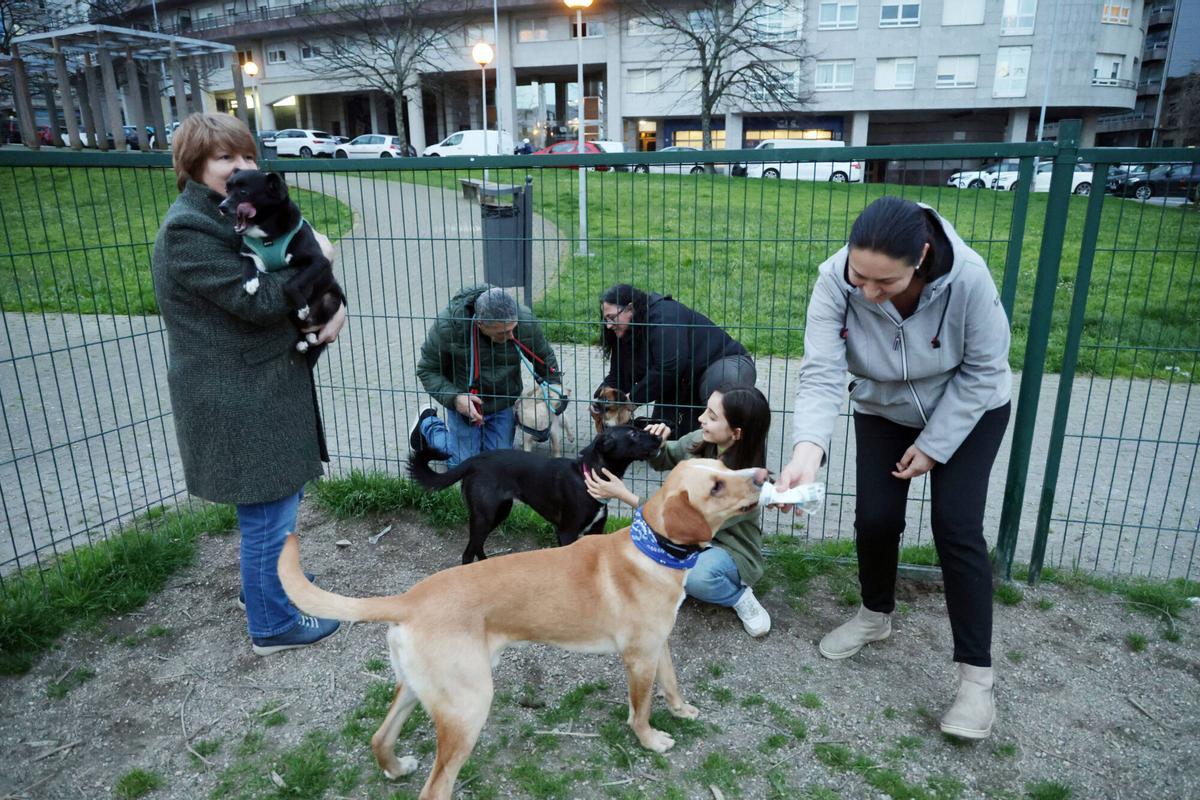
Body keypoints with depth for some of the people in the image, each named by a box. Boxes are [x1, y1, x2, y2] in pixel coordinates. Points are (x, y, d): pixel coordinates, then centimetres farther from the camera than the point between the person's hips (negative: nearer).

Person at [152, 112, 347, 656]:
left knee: (280, 499, 24)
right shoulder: (189, 230, -17)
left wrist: (335, 306, -14)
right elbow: (257, 301, -25)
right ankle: (273, 625, 21)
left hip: (268, 388, 10)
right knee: (269, 516, 2)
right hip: (241, 402, -10)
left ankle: (265, 584, 46)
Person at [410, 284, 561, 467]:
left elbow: (545, 359, -3)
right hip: (464, 404, -2)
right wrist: (454, 398, -29)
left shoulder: (525, 322, -23)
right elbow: (427, 370, -15)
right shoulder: (447, 326, -28)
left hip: (503, 404, 3)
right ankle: (427, 425, 28)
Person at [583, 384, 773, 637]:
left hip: (732, 550, -5)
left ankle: (739, 596, -6)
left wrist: (625, 495, -31)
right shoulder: (699, 441, -13)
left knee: (695, 576, -37)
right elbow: (663, 460, 7)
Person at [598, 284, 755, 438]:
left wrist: (633, 398, -24)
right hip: (682, 387, 9)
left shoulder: (663, 316, -23)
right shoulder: (625, 335, 4)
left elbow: (669, 368, -32)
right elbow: (618, 377, 4)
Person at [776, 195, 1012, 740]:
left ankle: (976, 673, 4)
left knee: (956, 526, -9)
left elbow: (983, 371, -21)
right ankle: (875, 615, 28)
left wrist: (933, 445, -18)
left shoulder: (967, 277, -35)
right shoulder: (835, 281, -32)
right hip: (882, 411, 2)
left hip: (967, 412, -2)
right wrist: (808, 450, -54)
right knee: (874, 517, -1)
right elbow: (822, 375, -37)